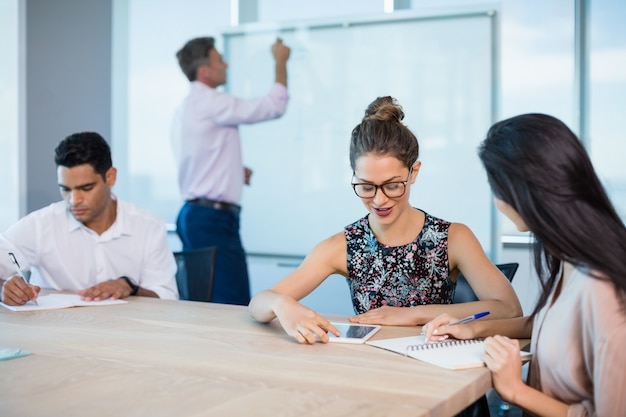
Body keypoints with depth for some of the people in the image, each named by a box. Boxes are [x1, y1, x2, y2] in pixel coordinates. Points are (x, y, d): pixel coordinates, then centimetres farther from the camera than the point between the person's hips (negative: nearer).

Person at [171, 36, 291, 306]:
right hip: (213, 218, -10)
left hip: (194, 214, 10)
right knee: (234, 306, -10)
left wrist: (236, 172, 17)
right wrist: (281, 61, 3)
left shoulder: (184, 109, 17)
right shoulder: (211, 104, -12)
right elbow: (274, 106, -11)